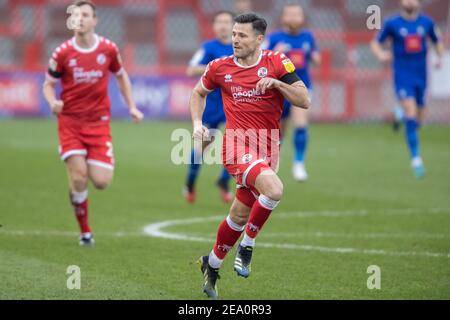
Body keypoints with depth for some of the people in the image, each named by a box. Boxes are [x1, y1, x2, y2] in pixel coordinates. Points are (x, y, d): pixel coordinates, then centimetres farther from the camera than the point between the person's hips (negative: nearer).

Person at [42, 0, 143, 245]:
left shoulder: (109, 49, 0)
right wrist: (53, 102, -16)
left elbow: (121, 76, 17)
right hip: (70, 121, -1)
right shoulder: (63, 53, -5)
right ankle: (85, 231, 5)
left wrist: (132, 106, 9)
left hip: (98, 122, 1)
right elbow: (48, 84, 5)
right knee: (78, 178, -14)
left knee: (101, 182, -8)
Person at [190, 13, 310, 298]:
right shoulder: (220, 67, 2)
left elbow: (304, 101, -5)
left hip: (267, 150, 3)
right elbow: (199, 93, 22)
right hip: (238, 146, -3)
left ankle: (212, 265, 31)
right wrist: (198, 123, 7)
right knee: (274, 189, -29)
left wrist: (276, 83, -19)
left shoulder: (277, 63, -1)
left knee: (240, 215, 9)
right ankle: (247, 246, -9)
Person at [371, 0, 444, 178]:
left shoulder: (427, 23, 4)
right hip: (403, 76, -4)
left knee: (418, 120, 9)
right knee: (411, 114, -18)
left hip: (421, 76, 4)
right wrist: (380, 54, -15)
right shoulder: (392, 24, -3)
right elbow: (376, 43, 6)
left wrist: (440, 58, -1)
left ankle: (401, 113, 46)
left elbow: (437, 42, 18)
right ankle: (416, 159, -15)